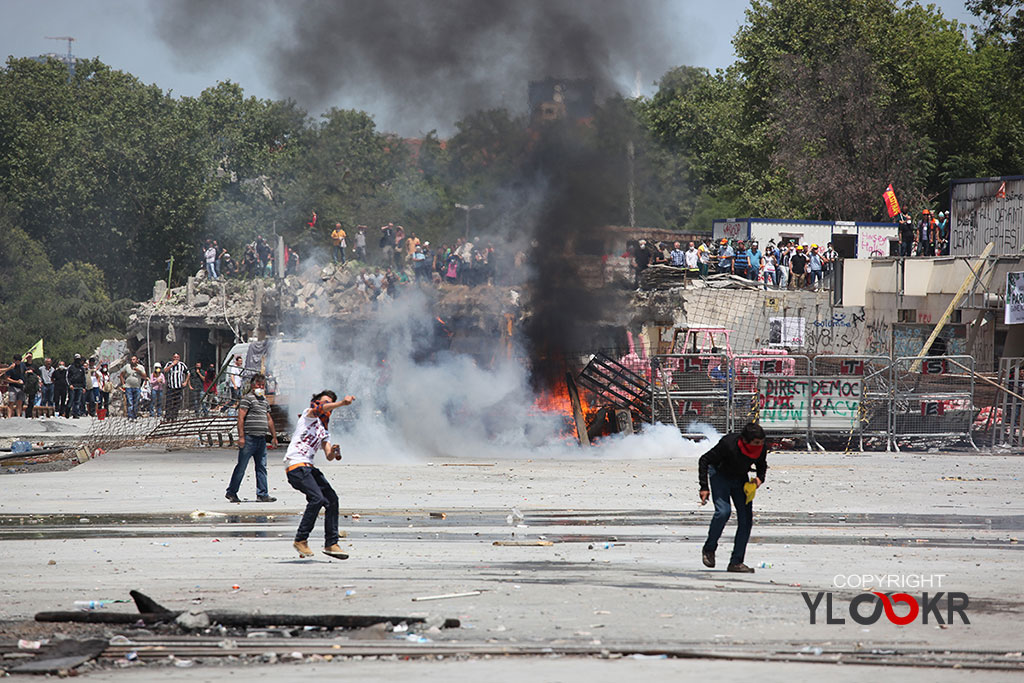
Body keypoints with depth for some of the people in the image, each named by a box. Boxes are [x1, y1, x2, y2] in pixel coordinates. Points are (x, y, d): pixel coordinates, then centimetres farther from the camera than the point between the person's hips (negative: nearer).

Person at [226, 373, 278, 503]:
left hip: (261, 439, 7)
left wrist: (274, 436, 25)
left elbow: (269, 420, 27)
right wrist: (241, 436, -20)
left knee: (261, 467, 5)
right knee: (241, 466, -2)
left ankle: (262, 494, 7)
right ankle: (231, 492, 8)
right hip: (249, 438, -7)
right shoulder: (247, 399, -6)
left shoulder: (264, 401, 19)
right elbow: (241, 418, -13)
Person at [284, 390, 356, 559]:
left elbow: (329, 456, 17)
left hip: (309, 468, 9)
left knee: (332, 499, 3)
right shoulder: (309, 415, 6)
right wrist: (342, 403, -29)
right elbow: (318, 409, -17)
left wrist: (334, 452, -6)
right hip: (295, 465, -9)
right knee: (317, 498, -23)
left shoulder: (323, 431, 26)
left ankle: (331, 543, 9)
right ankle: (301, 540, -17)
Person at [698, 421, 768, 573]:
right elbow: (704, 460, -22)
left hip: (740, 479, 5)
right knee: (723, 511, -24)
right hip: (720, 474, -5)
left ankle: (736, 562, -1)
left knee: (746, 518, -7)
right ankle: (709, 549, 0)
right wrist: (704, 487, -26)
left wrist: (760, 478, -16)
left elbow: (762, 464, 5)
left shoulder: (762, 448, -20)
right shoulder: (728, 444, -35)